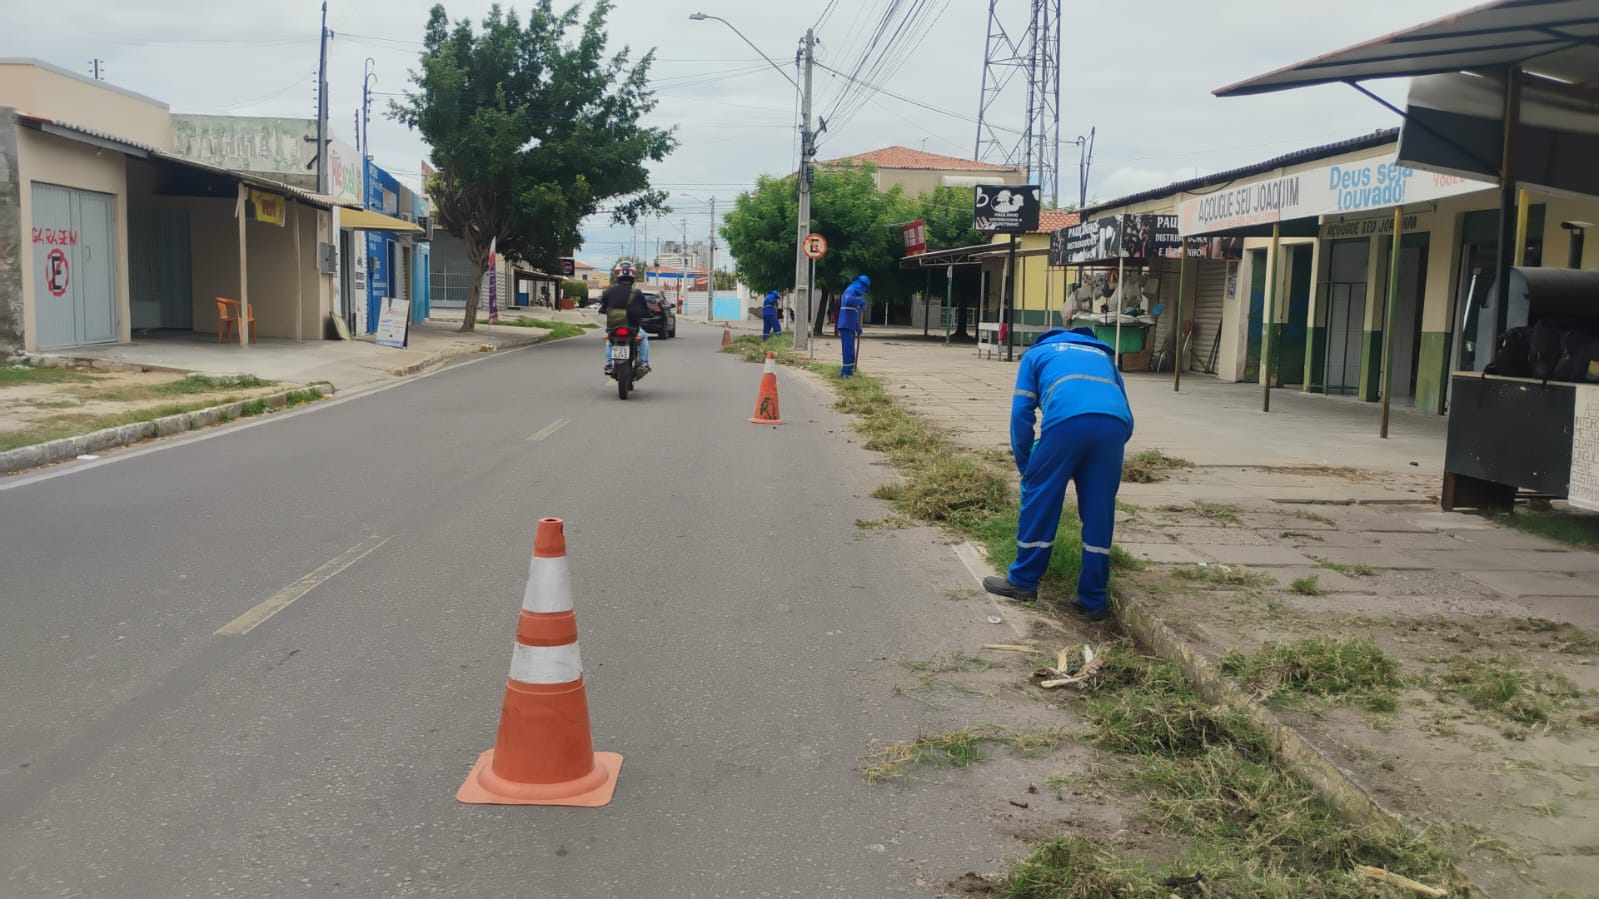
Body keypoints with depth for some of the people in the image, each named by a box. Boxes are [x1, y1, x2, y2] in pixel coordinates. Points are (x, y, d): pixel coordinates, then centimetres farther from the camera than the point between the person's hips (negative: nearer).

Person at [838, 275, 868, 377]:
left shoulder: (854, 293, 24)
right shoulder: (850, 291, -8)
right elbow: (848, 300, -34)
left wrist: (858, 328, 27)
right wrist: (862, 301, -22)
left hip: (850, 326, 10)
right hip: (846, 326, -10)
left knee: (850, 349, 13)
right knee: (848, 348, -10)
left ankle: (847, 370, 19)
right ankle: (846, 371, -9)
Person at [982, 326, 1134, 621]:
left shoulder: (1037, 353, 31)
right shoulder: (1103, 354, 40)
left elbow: (1021, 412, 19)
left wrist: (1025, 467, 27)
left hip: (1067, 419, -3)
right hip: (1114, 423, 3)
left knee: (1040, 500, 12)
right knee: (1099, 511, 12)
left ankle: (1023, 581, 22)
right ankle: (1093, 599, 18)